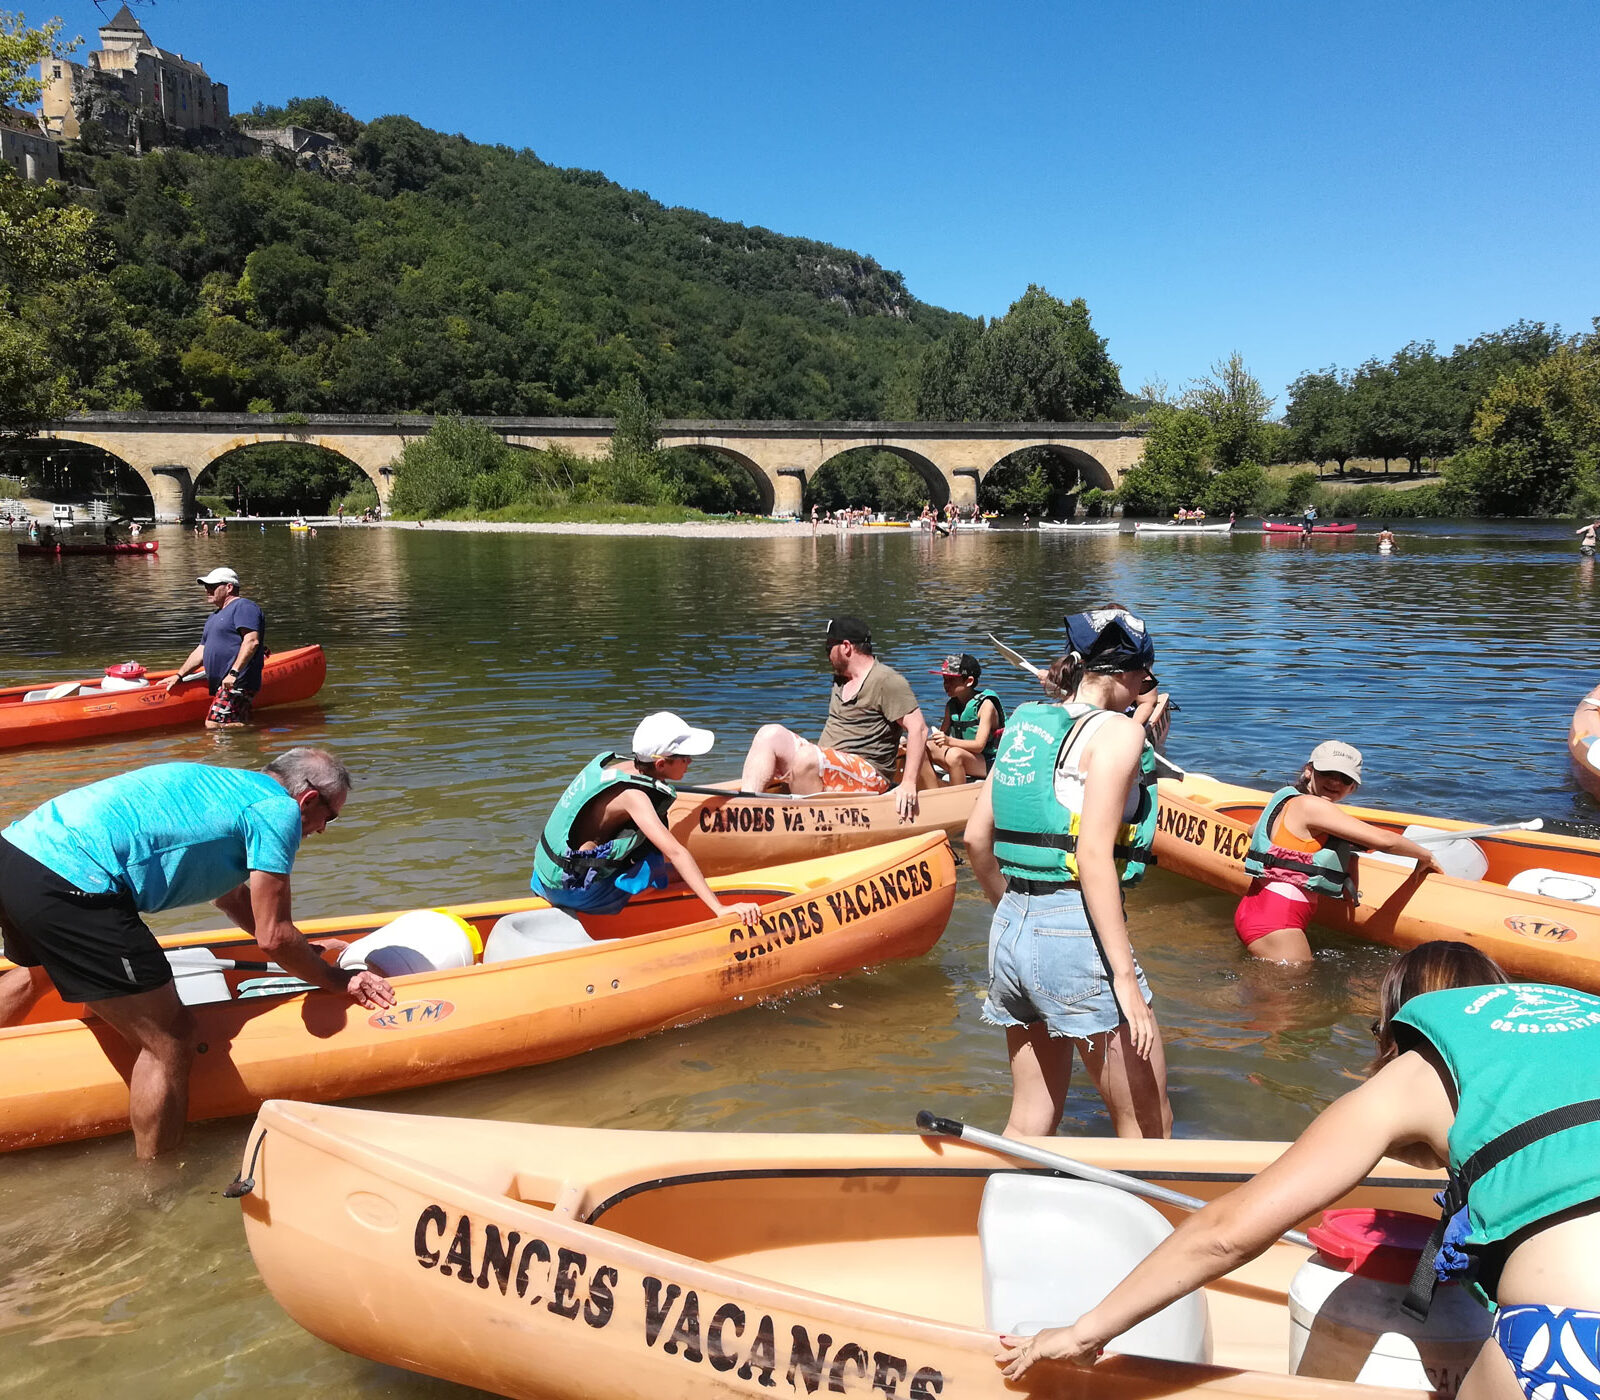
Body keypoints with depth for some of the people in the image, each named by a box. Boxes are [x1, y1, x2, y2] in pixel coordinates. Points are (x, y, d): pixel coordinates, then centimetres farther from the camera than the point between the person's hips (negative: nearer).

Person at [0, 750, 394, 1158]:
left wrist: (314, 954, 40)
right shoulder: (279, 810, -3)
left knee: (40, 972, 41)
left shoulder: (223, 783, 23)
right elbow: (272, 936, -4)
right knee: (169, 1039, -1)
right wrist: (337, 980, 12)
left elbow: (231, 896, 35)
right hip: (70, 881, -11)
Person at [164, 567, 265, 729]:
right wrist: (179, 675, 21)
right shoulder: (214, 617, 28)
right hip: (221, 685, 10)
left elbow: (252, 641, -19)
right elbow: (202, 650, 30)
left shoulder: (243, 606, -4)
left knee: (214, 725, -21)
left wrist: (234, 672, -26)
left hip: (237, 683, -10)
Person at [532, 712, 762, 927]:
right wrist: (720, 908, -33)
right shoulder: (632, 795, -23)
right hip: (574, 892, -9)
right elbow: (675, 853, -30)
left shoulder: (614, 762, 0)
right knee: (665, 858, -13)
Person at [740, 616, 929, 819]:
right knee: (770, 734, -9)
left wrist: (909, 784, -22)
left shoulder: (887, 680, -8)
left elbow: (919, 728, -15)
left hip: (869, 776, -9)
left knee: (807, 757, -35)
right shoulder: (840, 679, 21)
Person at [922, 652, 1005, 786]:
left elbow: (979, 745, -21)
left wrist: (949, 741, -37)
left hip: (988, 763, -7)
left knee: (955, 754, -36)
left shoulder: (985, 705, -13)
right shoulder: (951, 705, 8)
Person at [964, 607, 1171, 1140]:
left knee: (1029, 1125, 20)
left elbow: (976, 839, 12)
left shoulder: (1025, 724, 12)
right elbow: (1094, 855, -18)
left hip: (1011, 931, 8)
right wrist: (1124, 975, -18)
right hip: (1077, 936, -7)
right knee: (1149, 1130, 9)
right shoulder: (1116, 731, -8)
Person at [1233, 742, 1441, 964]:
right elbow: (1384, 840, -16)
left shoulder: (1288, 800, 14)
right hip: (1274, 921, -10)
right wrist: (1425, 856, 0)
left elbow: (1255, 830, 35)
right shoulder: (1311, 805, -15)